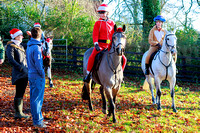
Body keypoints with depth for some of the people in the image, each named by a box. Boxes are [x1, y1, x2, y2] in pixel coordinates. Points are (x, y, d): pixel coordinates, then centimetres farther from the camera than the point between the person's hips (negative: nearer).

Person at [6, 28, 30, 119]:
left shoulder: (20, 46, 17)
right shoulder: (11, 46, -9)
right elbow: (11, 60, -19)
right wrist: (21, 68, -23)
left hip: (25, 73, 9)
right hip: (19, 74, -9)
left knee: (21, 93, 12)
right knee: (19, 93, -5)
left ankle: (19, 112, 18)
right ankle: (17, 113, 1)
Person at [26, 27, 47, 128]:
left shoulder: (29, 46, 9)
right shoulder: (36, 47, -19)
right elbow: (38, 64, -23)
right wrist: (42, 74, -9)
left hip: (31, 75, 9)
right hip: (37, 77, -9)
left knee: (34, 98, 16)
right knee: (37, 99, -2)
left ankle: (37, 118, 27)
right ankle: (37, 121, 5)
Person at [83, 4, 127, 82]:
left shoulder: (112, 23, 12)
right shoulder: (98, 23, 4)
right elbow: (95, 35, -2)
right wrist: (96, 44, -18)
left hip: (110, 45, 3)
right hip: (100, 45, -3)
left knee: (123, 58, -6)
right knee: (92, 57, -30)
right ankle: (88, 74, -11)